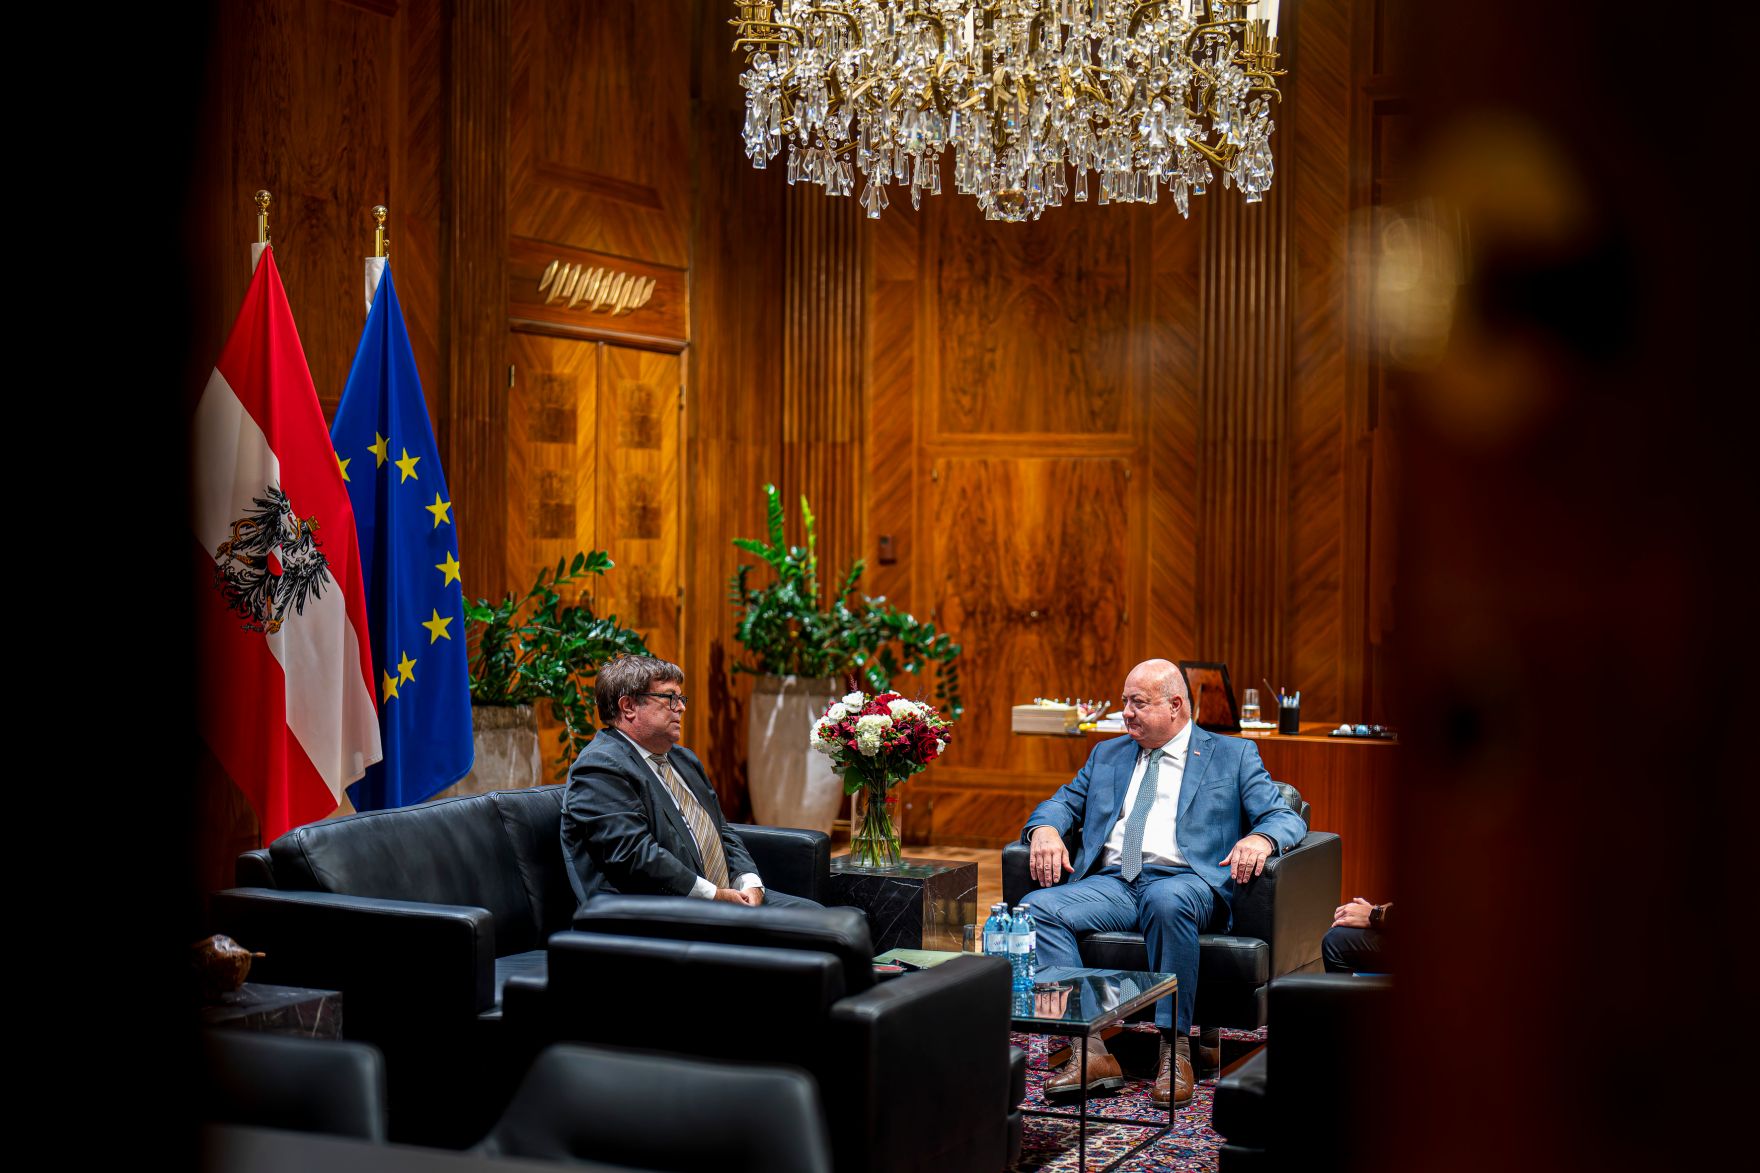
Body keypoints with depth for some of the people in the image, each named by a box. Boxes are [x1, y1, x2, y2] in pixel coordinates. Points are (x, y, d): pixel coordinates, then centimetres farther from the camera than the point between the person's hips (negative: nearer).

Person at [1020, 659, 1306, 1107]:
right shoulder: (1107, 755, 27)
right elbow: (1064, 802, 23)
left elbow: (1286, 817, 7)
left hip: (1184, 881, -4)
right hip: (1113, 883, 4)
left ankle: (1175, 1049, -30)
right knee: (1037, 907, -25)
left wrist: (1259, 839, -18)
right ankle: (1091, 1050, -29)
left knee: (1168, 900, -40)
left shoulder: (1233, 755, 14)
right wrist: (1046, 829, -2)